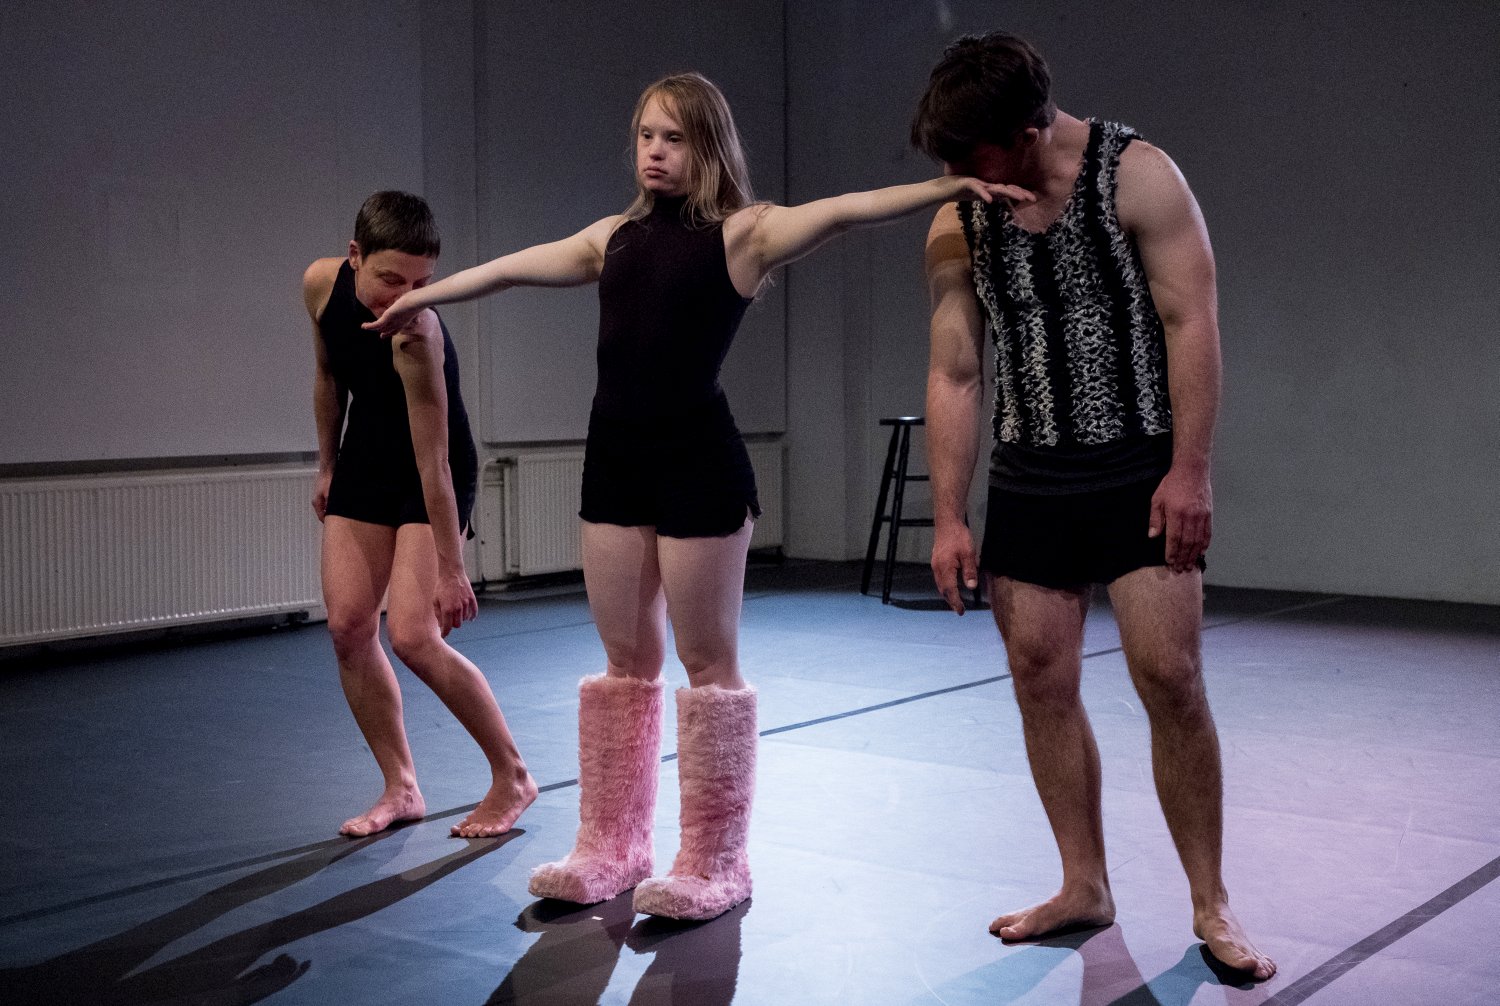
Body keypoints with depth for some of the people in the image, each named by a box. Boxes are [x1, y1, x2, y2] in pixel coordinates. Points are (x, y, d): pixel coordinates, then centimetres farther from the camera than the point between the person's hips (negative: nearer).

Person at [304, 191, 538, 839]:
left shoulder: (416, 334, -33)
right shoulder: (321, 284, -14)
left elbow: (432, 462, -31)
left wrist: (450, 568, -26)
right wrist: (328, 466, 13)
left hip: (433, 475, -6)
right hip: (366, 463, 7)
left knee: (412, 636, -15)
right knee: (347, 627, -1)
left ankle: (512, 778, 4)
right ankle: (400, 789, 13)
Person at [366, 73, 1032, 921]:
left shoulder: (742, 233, -3)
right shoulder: (616, 237, 14)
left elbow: (842, 210, -17)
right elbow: (514, 268, 26)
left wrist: (946, 187, -31)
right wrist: (424, 296, 37)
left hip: (698, 461, -6)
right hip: (616, 459, 6)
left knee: (708, 660, 2)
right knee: (626, 659, 12)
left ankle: (715, 865, 14)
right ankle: (611, 850, 23)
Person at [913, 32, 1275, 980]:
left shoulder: (1136, 173, -8)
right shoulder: (957, 224, 3)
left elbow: (1191, 321, -11)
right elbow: (954, 375, 5)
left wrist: (1189, 470, -17)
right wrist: (950, 518, 1)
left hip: (1140, 469, -4)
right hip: (1028, 480, 4)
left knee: (1169, 675, -8)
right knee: (1042, 680, 3)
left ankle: (1211, 903, 6)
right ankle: (1085, 886, 17)